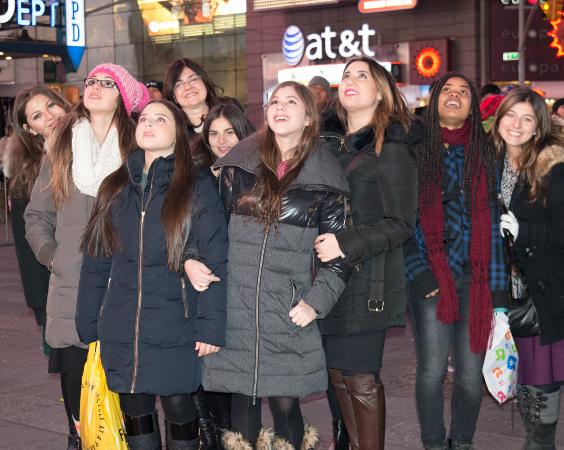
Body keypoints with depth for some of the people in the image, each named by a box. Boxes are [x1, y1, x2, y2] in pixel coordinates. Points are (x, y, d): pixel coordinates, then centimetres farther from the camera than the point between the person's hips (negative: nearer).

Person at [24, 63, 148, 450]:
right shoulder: (62, 150, 11)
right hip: (72, 298, 3)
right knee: (81, 409, 8)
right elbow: (37, 215, 16)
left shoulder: (137, 151, 2)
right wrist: (51, 255, 3)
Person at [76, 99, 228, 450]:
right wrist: (88, 327, 7)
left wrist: (211, 327, -13)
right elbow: (95, 263, 10)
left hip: (175, 329, -3)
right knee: (135, 411, 11)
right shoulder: (114, 188, 9)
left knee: (178, 408, 5)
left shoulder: (198, 189, -3)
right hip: (121, 332, 4)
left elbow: (216, 263, -7)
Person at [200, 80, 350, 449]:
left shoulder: (326, 177, 2)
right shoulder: (240, 164, 7)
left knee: (286, 405, 1)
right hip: (236, 305, 2)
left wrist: (317, 302, -6)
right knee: (243, 403, 7)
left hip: (289, 311, -1)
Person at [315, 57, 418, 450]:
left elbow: (401, 224, -12)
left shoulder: (391, 151, -6)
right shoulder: (328, 142, 12)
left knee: (361, 380, -2)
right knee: (337, 374, 10)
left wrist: (346, 244, -22)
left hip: (366, 283, -6)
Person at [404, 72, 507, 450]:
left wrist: (498, 286, 3)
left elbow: (493, 222, 8)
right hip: (431, 276, -2)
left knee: (471, 373, 5)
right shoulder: (416, 151, 3)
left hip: (476, 277, 2)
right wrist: (418, 272, -10)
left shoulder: (485, 154, 9)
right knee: (432, 371, 0)